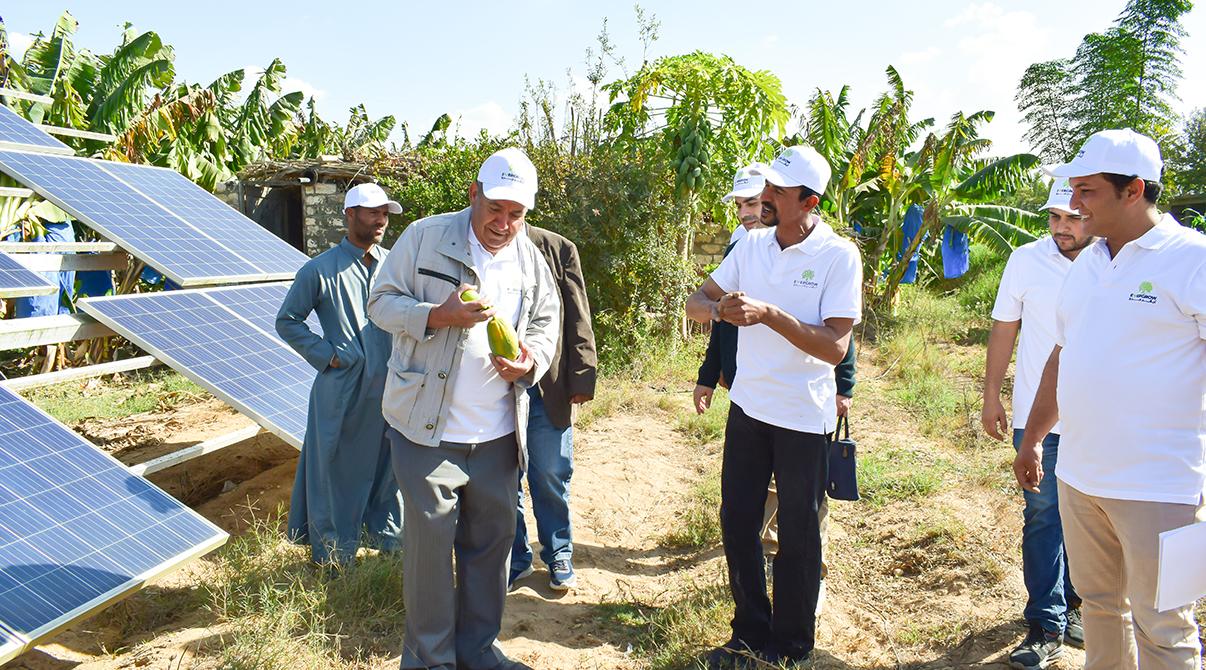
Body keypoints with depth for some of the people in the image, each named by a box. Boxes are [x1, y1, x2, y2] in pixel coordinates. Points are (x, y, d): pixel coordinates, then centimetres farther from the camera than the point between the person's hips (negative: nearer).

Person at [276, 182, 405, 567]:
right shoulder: (320, 270, -7)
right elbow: (287, 322, 1)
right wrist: (325, 354, -8)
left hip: (390, 390, 4)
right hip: (342, 390, -4)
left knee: (386, 465, 16)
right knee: (336, 470, 7)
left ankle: (387, 535, 34)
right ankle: (334, 548, 22)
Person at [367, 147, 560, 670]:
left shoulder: (531, 259, 8)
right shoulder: (424, 237, -5)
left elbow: (547, 324, 13)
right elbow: (382, 303, -3)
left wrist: (530, 362, -9)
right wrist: (439, 315, -21)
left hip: (498, 434, 4)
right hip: (428, 429, -4)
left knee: (492, 540, 13)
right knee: (430, 542, 3)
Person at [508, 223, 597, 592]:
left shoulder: (560, 250, 1)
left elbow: (578, 321, 1)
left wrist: (581, 379, -4)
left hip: (548, 387, -1)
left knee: (551, 477, 8)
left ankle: (558, 554, 28)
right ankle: (514, 558, 27)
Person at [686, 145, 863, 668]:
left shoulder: (839, 257, -14)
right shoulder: (752, 245, 1)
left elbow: (836, 348, -20)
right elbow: (696, 301, 4)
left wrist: (769, 313, -28)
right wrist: (721, 308, -19)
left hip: (804, 418, -5)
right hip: (747, 407, 5)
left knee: (797, 536, 10)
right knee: (736, 524, 12)